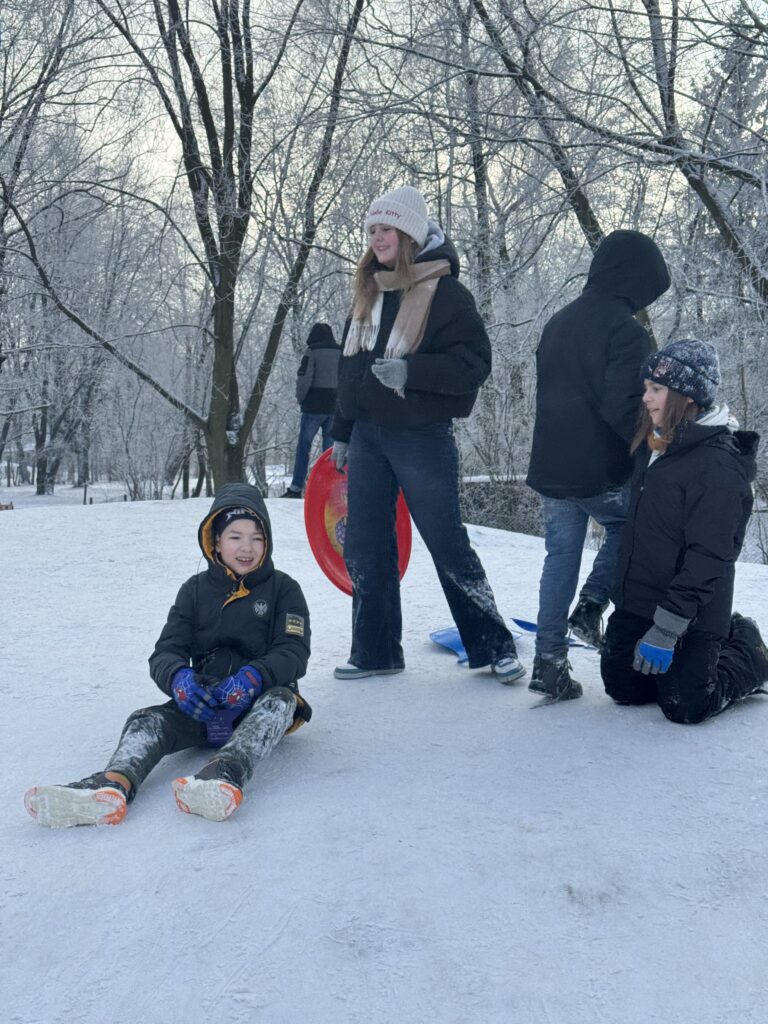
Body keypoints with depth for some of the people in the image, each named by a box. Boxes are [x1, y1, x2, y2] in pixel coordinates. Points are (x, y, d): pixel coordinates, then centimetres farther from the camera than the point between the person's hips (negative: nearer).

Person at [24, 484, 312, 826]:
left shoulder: (283, 589, 4)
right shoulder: (195, 590, 11)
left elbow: (295, 652, -8)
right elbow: (165, 652, 3)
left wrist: (253, 677, -30)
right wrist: (177, 677, -22)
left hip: (258, 700, -3)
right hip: (203, 703, 3)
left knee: (281, 699, -37)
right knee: (148, 719, -24)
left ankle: (224, 776, -65)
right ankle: (112, 786, -57)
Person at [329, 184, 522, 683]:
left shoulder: (445, 292, -9)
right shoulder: (368, 293, 12)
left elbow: (475, 362, -15)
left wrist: (410, 370, -26)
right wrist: (341, 432, 17)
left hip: (423, 437, -7)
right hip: (368, 436, 7)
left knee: (449, 546, 0)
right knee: (364, 548, 9)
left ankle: (495, 646, 15)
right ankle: (375, 651, 21)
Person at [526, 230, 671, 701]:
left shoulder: (557, 323, 14)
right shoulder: (627, 331, -13)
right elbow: (622, 409, -21)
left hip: (550, 467, 7)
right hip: (602, 473, -6)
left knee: (560, 556, 12)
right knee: (628, 527, 22)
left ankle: (549, 661, 12)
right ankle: (591, 606, 9)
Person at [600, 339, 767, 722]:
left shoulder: (717, 464, -22)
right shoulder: (652, 446, 4)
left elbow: (708, 557, -25)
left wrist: (667, 627, -27)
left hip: (688, 615, -8)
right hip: (636, 603, 8)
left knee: (686, 707, 1)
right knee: (623, 688, 16)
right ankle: (723, 637, 31)